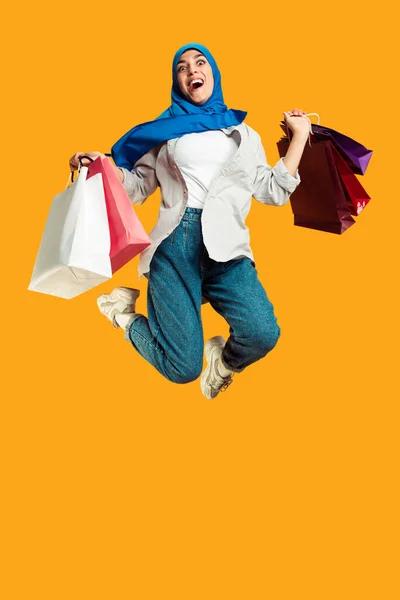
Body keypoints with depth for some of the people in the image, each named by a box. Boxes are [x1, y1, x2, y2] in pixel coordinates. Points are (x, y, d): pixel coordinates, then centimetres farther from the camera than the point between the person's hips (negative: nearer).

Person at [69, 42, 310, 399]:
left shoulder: (244, 133, 22)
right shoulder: (166, 128, 19)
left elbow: (273, 192, 15)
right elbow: (140, 186, 16)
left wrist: (300, 135, 16)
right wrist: (102, 164, -2)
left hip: (226, 244, 1)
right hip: (176, 241, -1)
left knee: (263, 334, -28)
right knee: (182, 369, -12)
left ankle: (223, 360, 8)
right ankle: (126, 312, 19)